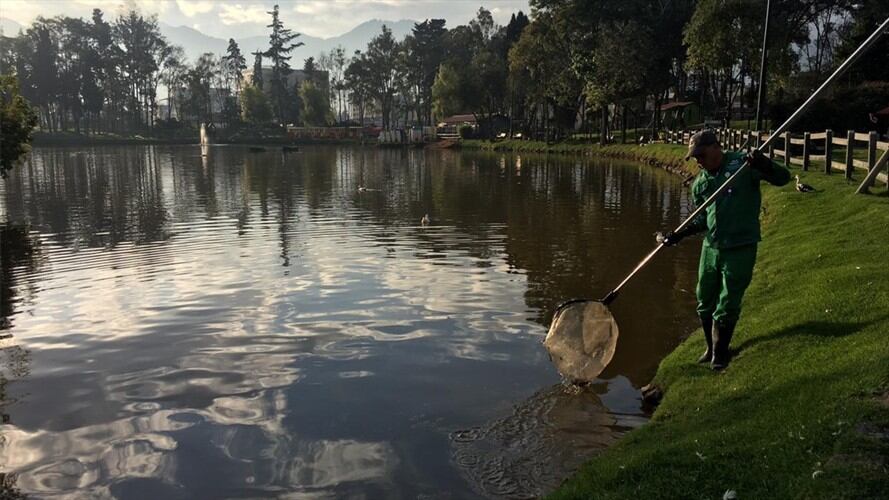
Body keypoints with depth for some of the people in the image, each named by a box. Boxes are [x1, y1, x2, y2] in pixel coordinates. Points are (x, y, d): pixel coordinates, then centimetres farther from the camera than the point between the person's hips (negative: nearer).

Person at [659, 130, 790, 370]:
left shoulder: (743, 164, -11)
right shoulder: (699, 183, 7)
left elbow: (782, 178, -12)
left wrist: (763, 164, -32)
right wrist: (680, 234, 0)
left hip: (740, 249, -6)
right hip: (711, 247, 6)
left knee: (727, 307, 1)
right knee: (705, 303, 15)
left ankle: (720, 355, 18)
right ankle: (711, 348, 34)